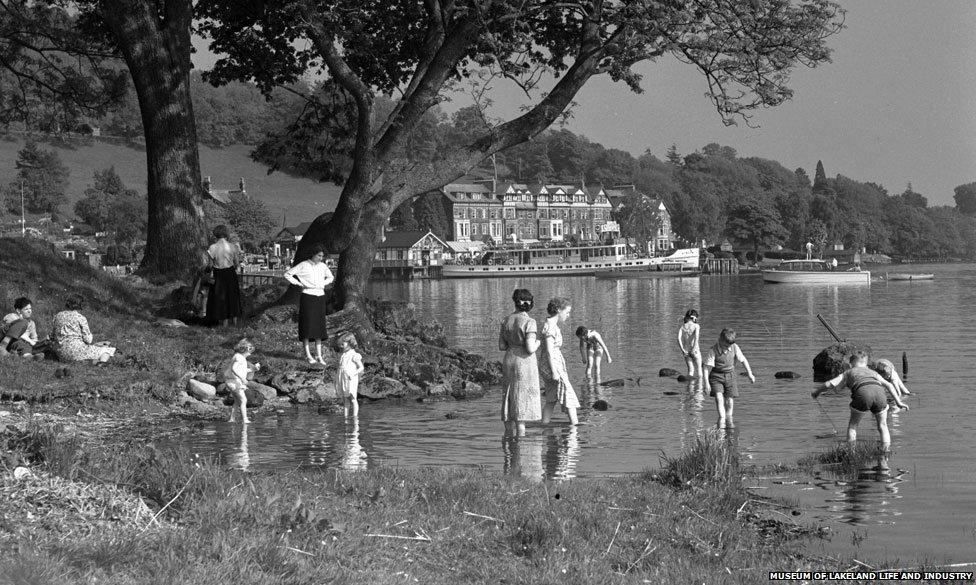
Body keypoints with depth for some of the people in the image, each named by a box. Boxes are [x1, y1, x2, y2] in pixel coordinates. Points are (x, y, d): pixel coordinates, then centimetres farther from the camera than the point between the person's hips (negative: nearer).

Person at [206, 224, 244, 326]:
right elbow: (237, 263, -1)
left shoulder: (212, 248, -14)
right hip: (231, 273, 2)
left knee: (220, 296, 11)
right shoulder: (233, 247, -9)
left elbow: (211, 264, -8)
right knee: (233, 296, 18)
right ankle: (234, 319, 30)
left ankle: (224, 321, 15)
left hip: (218, 275, -2)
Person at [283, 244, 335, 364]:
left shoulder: (323, 266, 8)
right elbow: (287, 274, -3)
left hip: (320, 297, 5)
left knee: (319, 327, 4)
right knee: (307, 326, -5)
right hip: (307, 296, -5)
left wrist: (323, 284, 9)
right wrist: (298, 283, -7)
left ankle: (319, 355, 6)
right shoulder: (304, 265, -6)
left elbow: (330, 277, 26)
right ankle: (308, 355, -1)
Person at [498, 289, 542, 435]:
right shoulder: (529, 322, -14)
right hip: (525, 363, -6)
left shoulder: (506, 321, 3)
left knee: (510, 402, 12)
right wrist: (537, 343, 2)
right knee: (522, 406, -2)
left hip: (508, 363, 6)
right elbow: (530, 349, -19)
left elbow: (501, 346, 6)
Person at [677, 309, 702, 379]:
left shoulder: (682, 326, 2)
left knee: (690, 369, 12)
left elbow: (679, 338, -11)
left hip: (686, 351, 3)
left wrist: (682, 350, -9)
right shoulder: (696, 326, -7)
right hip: (695, 350, -3)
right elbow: (696, 337, -23)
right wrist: (694, 348, -22)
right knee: (698, 368, 12)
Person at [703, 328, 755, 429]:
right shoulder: (713, 351, -17)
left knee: (730, 400, 2)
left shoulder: (734, 347, -7)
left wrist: (750, 374, 9)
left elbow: (743, 360, 6)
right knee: (719, 397, -20)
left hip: (729, 375, 3)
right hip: (716, 376, -3)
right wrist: (706, 383, -23)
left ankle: (729, 418, 24)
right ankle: (722, 419, -20)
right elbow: (707, 368, -17)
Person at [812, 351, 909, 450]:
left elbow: (829, 384, 24)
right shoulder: (872, 372, 38)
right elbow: (888, 385, 30)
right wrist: (898, 402, 32)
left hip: (863, 393, -2)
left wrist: (817, 392, 40)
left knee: (853, 423, 20)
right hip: (879, 393, 2)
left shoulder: (848, 373, 31)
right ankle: (886, 449, 9)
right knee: (882, 425, 21)